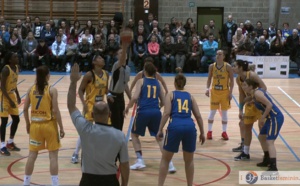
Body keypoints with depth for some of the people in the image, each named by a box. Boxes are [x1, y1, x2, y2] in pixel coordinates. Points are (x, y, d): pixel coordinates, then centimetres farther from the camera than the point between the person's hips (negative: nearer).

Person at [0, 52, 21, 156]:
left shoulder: (16, 68, 3)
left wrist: (17, 96, 17)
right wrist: (10, 100, -25)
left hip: (12, 95, 8)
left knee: (16, 119, 11)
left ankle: (10, 142, 25)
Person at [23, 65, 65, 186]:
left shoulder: (31, 89, 1)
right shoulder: (52, 90, -11)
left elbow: (25, 109, 3)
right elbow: (55, 110, -13)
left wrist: (28, 124, 17)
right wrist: (61, 128, -7)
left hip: (35, 125, 4)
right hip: (49, 125, -3)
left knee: (32, 155, 12)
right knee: (53, 156, 4)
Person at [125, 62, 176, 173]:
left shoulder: (141, 81, 5)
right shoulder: (157, 83, 16)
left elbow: (135, 97, -8)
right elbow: (163, 102, 17)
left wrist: (127, 108, 6)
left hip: (143, 112, -3)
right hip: (156, 112, 3)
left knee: (134, 134, 20)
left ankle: (140, 160, 11)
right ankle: (169, 163, 0)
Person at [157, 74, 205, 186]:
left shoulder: (171, 95, 15)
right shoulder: (190, 96, 21)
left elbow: (166, 113, 0)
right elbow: (198, 116, 16)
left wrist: (160, 130, 0)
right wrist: (202, 133, 22)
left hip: (175, 126, -2)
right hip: (189, 127, 2)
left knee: (165, 159, 13)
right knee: (189, 160, 20)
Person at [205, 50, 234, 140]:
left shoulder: (228, 67, -9)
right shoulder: (212, 66, -2)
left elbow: (231, 80, -5)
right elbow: (209, 79, 5)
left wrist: (230, 92, -10)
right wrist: (207, 88, -9)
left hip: (225, 92, -1)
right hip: (214, 92, 1)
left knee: (224, 112, 6)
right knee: (212, 112, 4)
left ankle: (224, 132, 16)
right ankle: (209, 131, 14)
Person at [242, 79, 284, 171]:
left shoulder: (257, 93, -17)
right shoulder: (254, 93, 11)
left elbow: (269, 105, -24)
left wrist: (262, 118, -19)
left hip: (275, 118, -11)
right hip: (271, 118, 11)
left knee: (269, 141, -16)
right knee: (261, 137, 23)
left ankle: (273, 167, -21)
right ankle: (267, 160, 35)